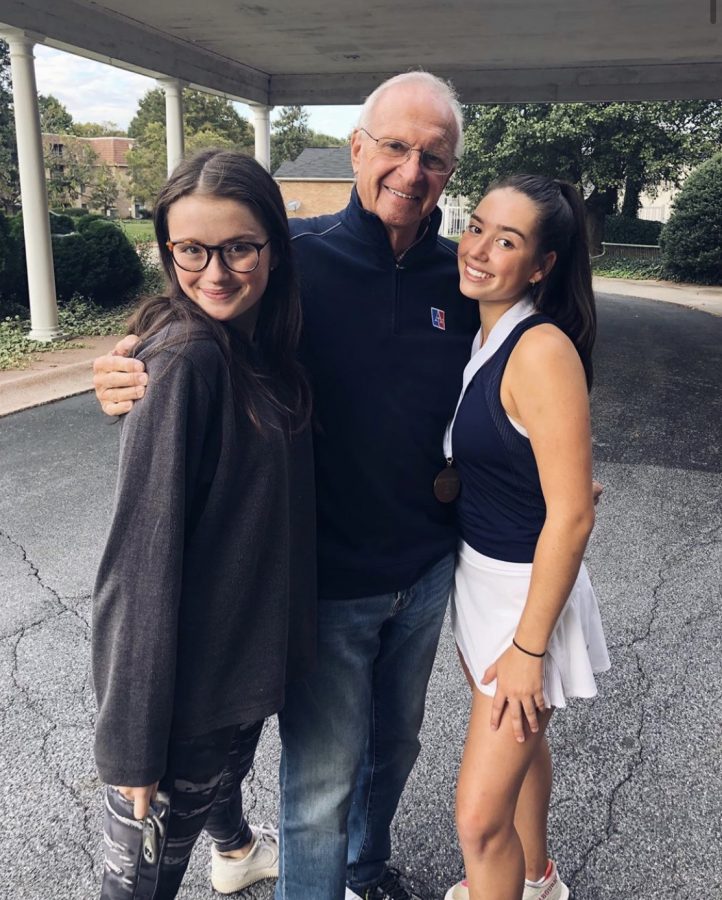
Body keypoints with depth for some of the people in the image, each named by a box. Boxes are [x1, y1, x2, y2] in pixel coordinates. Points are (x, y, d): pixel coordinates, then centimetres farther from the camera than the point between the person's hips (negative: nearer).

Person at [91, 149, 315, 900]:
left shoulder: (260, 345, 0)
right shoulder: (184, 363, -25)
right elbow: (145, 552, -25)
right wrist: (133, 738, -22)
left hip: (247, 640, 9)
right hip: (183, 671, -8)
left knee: (229, 761, 34)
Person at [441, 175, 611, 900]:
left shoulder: (543, 351, -25)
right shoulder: (479, 336, 1)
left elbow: (571, 515, -24)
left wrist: (528, 648, -19)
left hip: (529, 590, -9)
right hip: (473, 572, 9)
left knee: (481, 816, 0)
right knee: (518, 740, 29)